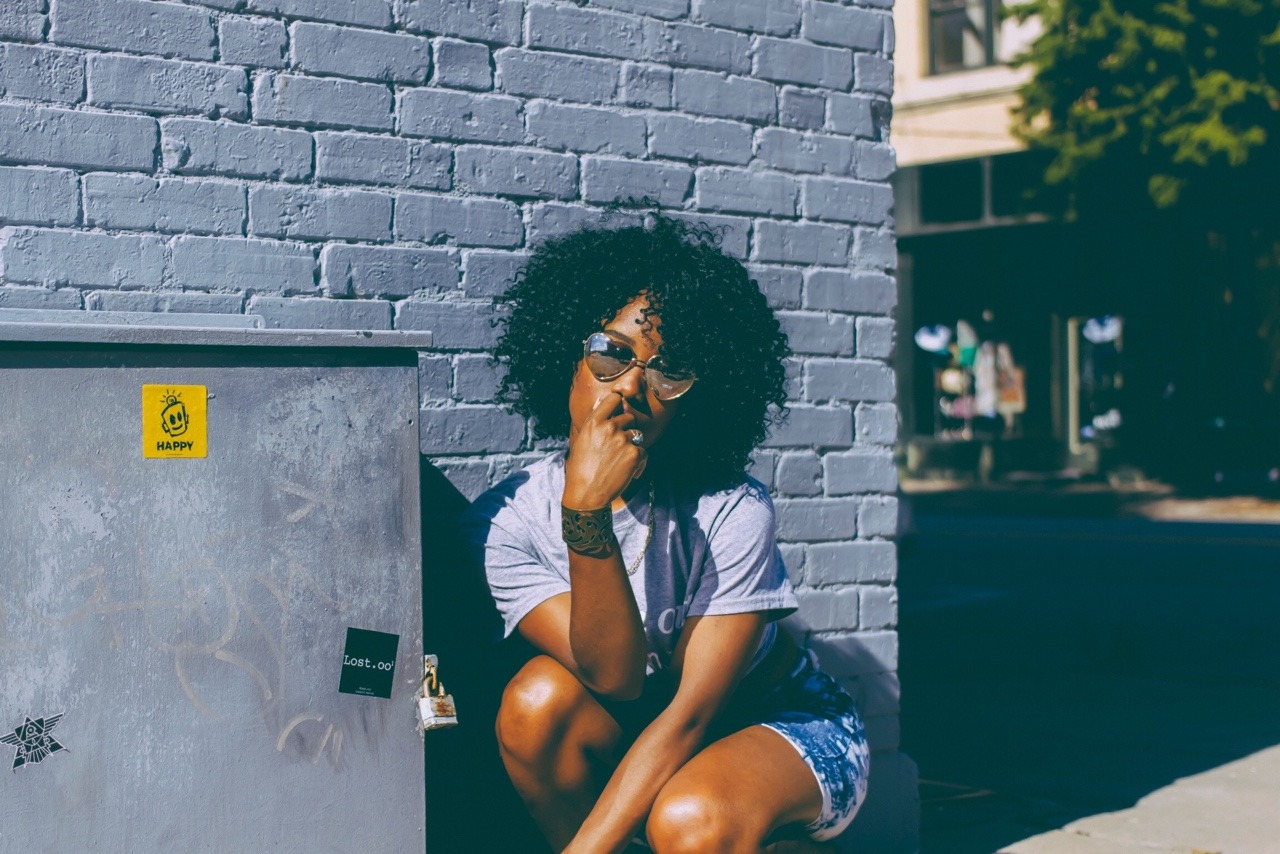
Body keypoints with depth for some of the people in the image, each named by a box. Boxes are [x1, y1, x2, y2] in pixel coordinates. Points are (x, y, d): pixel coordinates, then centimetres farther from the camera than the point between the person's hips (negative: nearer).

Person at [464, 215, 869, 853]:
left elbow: (694, 708, -22)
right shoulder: (505, 521, -15)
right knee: (539, 695, -26)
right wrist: (587, 512, -38)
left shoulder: (730, 512, -23)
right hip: (638, 739, 3)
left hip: (791, 726, -3)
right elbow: (614, 679, -24)